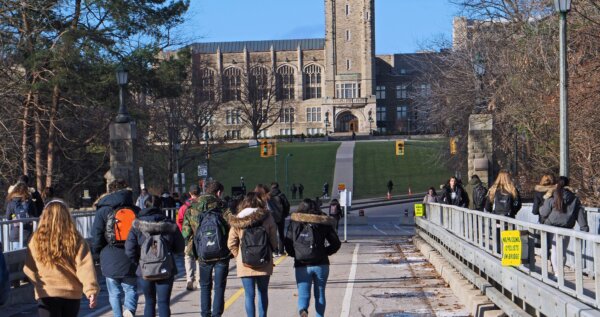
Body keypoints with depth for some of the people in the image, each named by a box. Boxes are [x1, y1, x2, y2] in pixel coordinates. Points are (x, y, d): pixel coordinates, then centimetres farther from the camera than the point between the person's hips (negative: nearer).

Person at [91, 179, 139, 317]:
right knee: (131, 289, 10)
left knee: (114, 294, 9)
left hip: (110, 261, -1)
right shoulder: (135, 210, 2)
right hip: (130, 260, 1)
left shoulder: (103, 211, -3)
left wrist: (97, 251, 14)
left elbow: (96, 237, -5)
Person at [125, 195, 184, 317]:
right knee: (164, 303, 4)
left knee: (150, 302, 16)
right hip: (166, 270, -1)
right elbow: (179, 248, 3)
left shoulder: (137, 225, -4)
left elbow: (129, 250, -9)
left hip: (145, 270, 1)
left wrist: (138, 263, 7)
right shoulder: (169, 224, -2)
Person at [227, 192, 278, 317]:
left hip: (245, 265, -1)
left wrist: (239, 256, 10)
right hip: (264, 264, 1)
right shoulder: (267, 218, -6)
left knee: (249, 295, 4)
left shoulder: (237, 221, -4)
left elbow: (231, 244, -3)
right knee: (263, 293, 16)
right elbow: (274, 241, -1)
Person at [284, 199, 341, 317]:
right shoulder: (324, 223, 3)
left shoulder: (295, 223, 1)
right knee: (320, 295, 14)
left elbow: (288, 244, 1)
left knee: (303, 294, 1)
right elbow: (336, 243, 3)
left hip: (301, 266, -1)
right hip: (321, 265, 1)